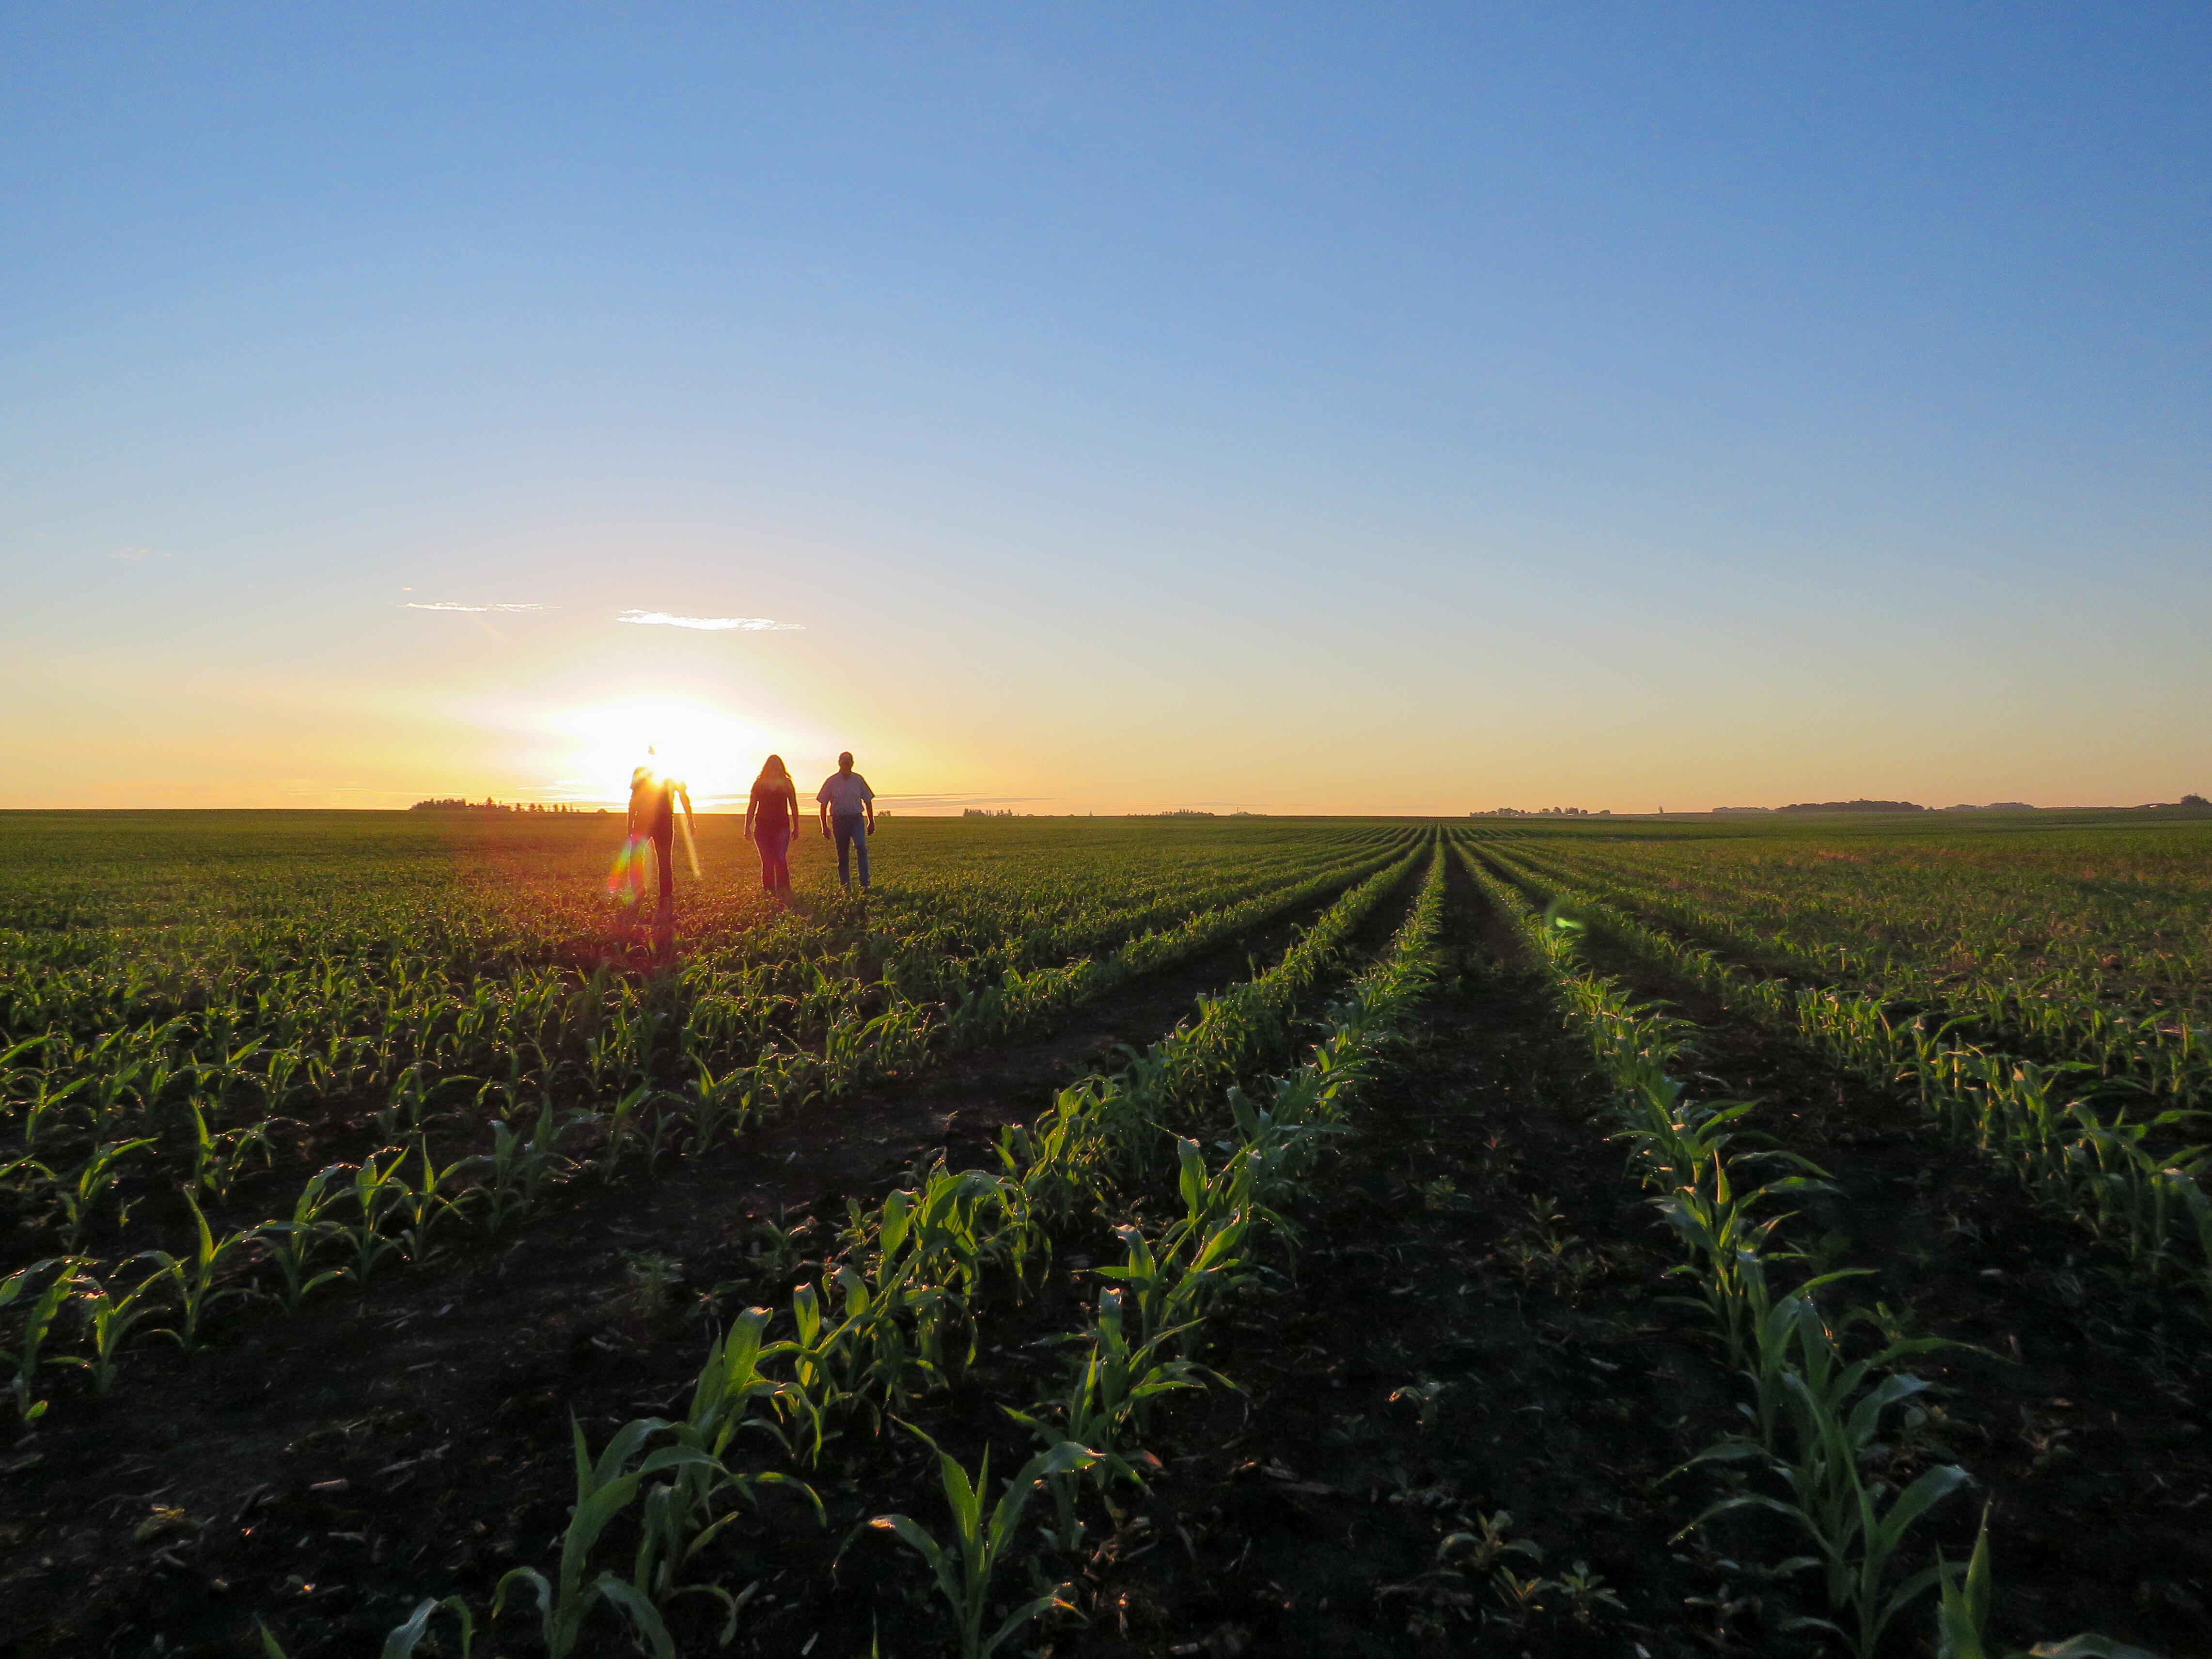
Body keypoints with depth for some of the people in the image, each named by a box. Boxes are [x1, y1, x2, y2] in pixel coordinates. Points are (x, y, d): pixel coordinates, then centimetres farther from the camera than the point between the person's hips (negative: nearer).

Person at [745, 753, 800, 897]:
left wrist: (796, 827, 10)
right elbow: (752, 807, 11)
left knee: (781, 859, -11)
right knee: (767, 861, 4)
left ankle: (784, 890, -8)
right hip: (762, 827, 2)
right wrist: (748, 827, 7)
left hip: (782, 826, -1)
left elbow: (794, 807, 11)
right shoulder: (759, 784, 7)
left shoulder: (787, 784, 5)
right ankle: (768, 890, 12)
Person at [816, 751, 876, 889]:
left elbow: (868, 801, 15)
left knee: (861, 847, -20)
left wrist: (871, 822, 14)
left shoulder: (858, 780, 6)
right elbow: (823, 805, 5)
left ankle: (864, 884, -21)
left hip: (857, 818, 0)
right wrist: (824, 826, 0)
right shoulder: (832, 781, 2)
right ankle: (845, 884, 17)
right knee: (842, 854, 5)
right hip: (839, 819, 0)